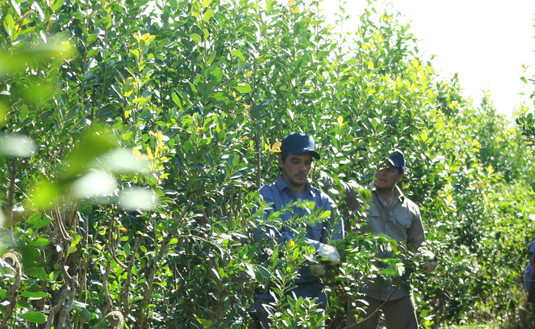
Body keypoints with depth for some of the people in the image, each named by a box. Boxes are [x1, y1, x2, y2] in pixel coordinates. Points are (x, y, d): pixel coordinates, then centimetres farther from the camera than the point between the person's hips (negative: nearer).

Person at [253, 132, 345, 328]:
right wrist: (316, 248, -23)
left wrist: (321, 265, -14)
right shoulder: (267, 196, -2)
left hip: (312, 293, 4)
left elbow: (336, 247, 9)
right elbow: (265, 235, -18)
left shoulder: (323, 202, 10)